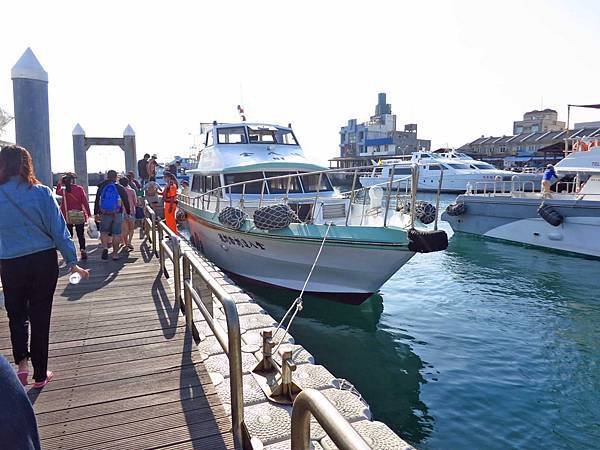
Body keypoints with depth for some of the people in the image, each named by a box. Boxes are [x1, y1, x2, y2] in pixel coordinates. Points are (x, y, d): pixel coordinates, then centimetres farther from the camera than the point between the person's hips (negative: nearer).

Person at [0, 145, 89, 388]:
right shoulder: (42, 193, -8)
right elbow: (59, 230, -7)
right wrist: (72, 262, 0)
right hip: (44, 261, 0)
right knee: (40, 316, 11)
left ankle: (22, 362, 4)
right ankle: (40, 375, 22)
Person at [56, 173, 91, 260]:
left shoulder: (63, 190, -4)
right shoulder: (79, 189, -8)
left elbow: (57, 192, 22)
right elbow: (85, 201, -9)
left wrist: (59, 183, 19)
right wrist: (88, 213, -5)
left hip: (67, 216, 1)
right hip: (79, 216, -1)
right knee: (81, 234, 6)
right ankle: (82, 250, -2)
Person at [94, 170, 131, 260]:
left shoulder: (101, 187, 3)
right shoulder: (120, 188, -2)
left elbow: (97, 201, 6)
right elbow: (126, 201, 1)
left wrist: (96, 213, 12)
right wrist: (128, 212, 11)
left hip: (104, 214, 1)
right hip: (117, 214, -1)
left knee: (104, 232, 13)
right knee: (116, 234, 5)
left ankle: (105, 247, -12)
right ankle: (115, 254, 8)